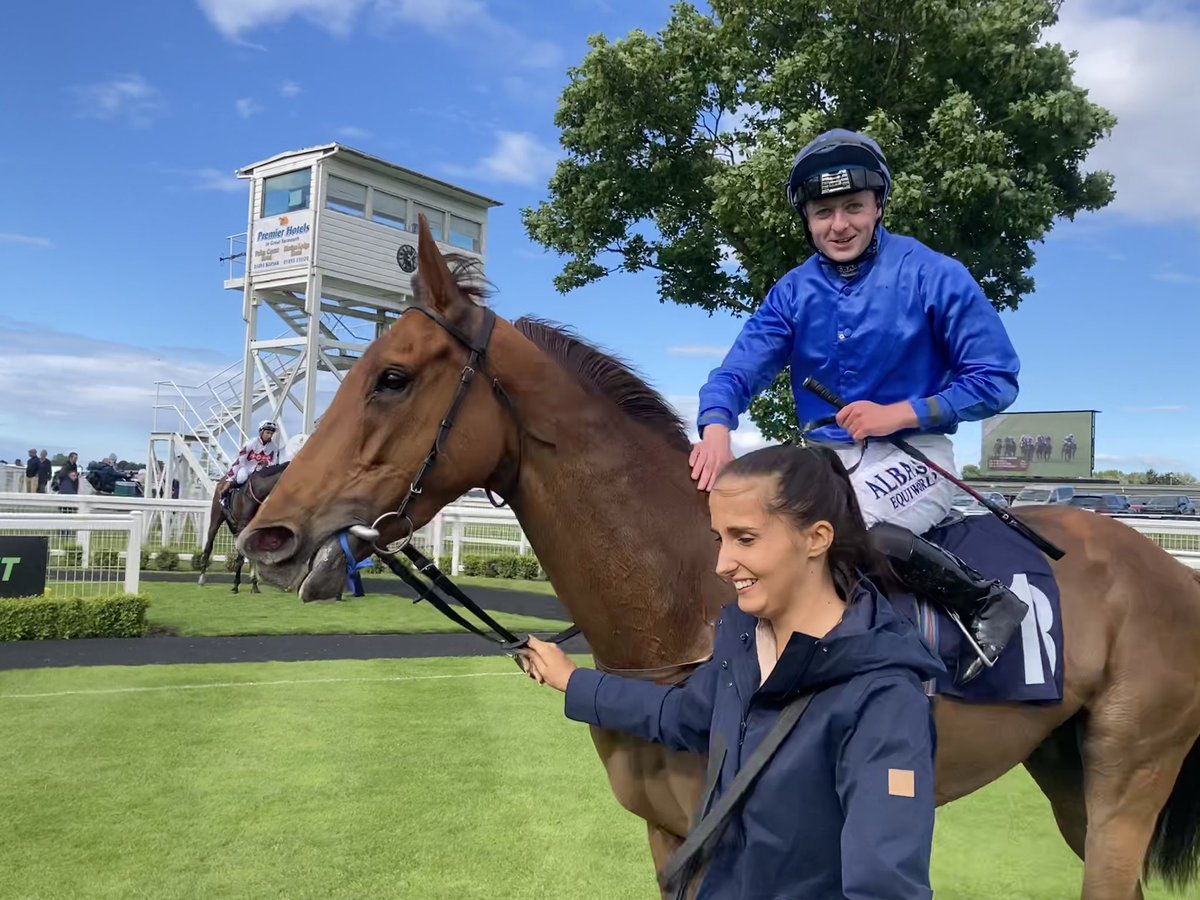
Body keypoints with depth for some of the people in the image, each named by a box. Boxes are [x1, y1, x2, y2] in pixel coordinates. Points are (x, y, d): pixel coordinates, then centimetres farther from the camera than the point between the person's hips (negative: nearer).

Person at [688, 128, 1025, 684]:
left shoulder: (932, 276, -9)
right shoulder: (793, 294, 3)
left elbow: (997, 379, -8)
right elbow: (737, 374, -2)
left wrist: (900, 413, -19)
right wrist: (717, 429, -25)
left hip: (912, 454, -5)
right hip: (826, 456, 6)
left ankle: (987, 601, -14)